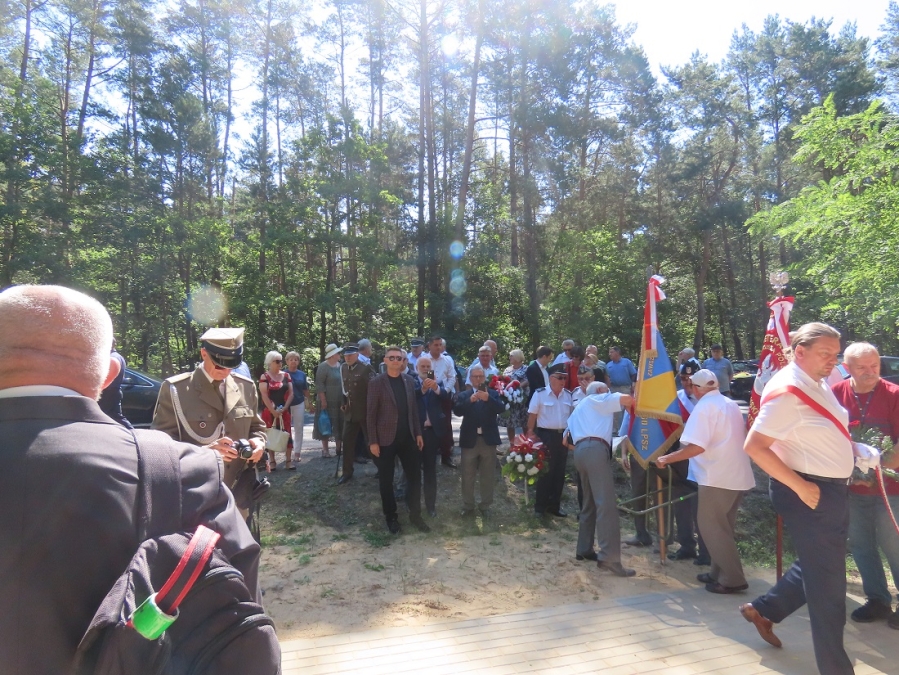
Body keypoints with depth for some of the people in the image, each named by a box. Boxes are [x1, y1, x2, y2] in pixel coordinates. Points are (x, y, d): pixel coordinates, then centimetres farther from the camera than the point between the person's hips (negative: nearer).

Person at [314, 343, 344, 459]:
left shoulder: (340, 365, 10)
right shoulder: (323, 366, -10)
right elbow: (319, 385, -14)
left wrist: (345, 400, 13)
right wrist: (323, 400, -19)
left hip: (340, 402, 6)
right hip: (328, 401, -6)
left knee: (340, 425, 10)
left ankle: (338, 447, 19)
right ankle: (325, 449, 8)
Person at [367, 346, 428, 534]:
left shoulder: (409, 381, 6)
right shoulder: (376, 383, -7)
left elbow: (414, 409, 11)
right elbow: (371, 414, -8)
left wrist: (418, 433, 6)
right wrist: (373, 441, -11)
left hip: (408, 437, 4)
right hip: (386, 439, -4)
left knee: (415, 476, 7)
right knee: (386, 480, 8)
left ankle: (415, 515, 24)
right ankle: (391, 517, 26)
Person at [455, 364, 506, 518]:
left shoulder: (493, 393, 5)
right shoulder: (464, 395, 4)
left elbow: (501, 408, -12)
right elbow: (457, 411, -12)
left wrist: (488, 398, -29)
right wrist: (470, 400, -28)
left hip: (488, 440, 0)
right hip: (469, 440, 0)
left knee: (487, 476, 11)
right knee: (468, 477, 7)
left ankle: (485, 506, 24)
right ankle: (468, 507, 19)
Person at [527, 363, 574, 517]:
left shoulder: (567, 395, 5)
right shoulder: (540, 394, -8)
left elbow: (571, 416, 12)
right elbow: (532, 416, -7)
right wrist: (531, 435, -10)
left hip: (563, 436, 5)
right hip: (546, 436, -5)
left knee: (560, 472, 12)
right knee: (545, 471, 3)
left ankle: (554, 505, 25)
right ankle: (540, 506, 16)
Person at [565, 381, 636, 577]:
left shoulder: (579, 409, 36)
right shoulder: (598, 399, 15)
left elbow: (567, 440, 32)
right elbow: (626, 399, -4)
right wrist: (633, 404, 16)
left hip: (580, 451, 9)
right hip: (595, 449, -8)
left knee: (590, 503, 18)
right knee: (606, 504, -14)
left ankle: (584, 549, 21)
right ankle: (609, 557, -21)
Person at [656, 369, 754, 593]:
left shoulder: (704, 406, -13)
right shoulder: (731, 404, 14)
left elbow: (697, 447, -22)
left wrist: (667, 458, -14)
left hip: (718, 477, -9)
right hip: (738, 475, 9)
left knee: (711, 526, 0)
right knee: (722, 526, 17)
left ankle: (731, 579, 2)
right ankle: (718, 573, 23)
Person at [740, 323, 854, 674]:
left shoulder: (819, 385, 7)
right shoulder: (787, 392, -22)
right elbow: (754, 447, -26)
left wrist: (858, 452, 7)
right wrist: (800, 486, -24)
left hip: (833, 489, 10)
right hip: (809, 494, -10)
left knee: (819, 567, 23)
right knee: (828, 583, 3)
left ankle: (764, 609, 39)